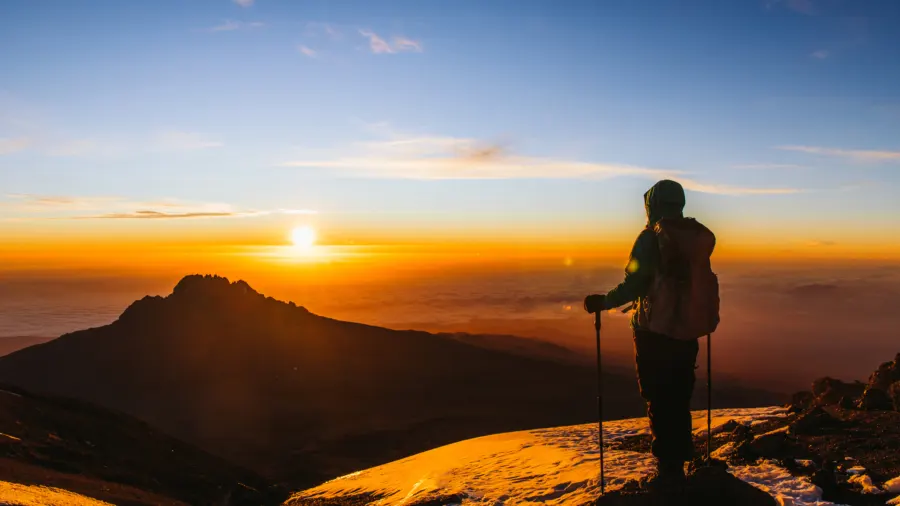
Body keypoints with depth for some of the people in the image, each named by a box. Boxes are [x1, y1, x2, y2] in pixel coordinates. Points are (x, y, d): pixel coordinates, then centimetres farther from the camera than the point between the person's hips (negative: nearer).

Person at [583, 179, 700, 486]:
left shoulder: (650, 239, -15)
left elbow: (632, 286, -21)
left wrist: (602, 303, -10)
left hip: (654, 331, -7)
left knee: (659, 399, 4)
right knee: (679, 397, 18)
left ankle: (669, 466, 9)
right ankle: (680, 458, 29)